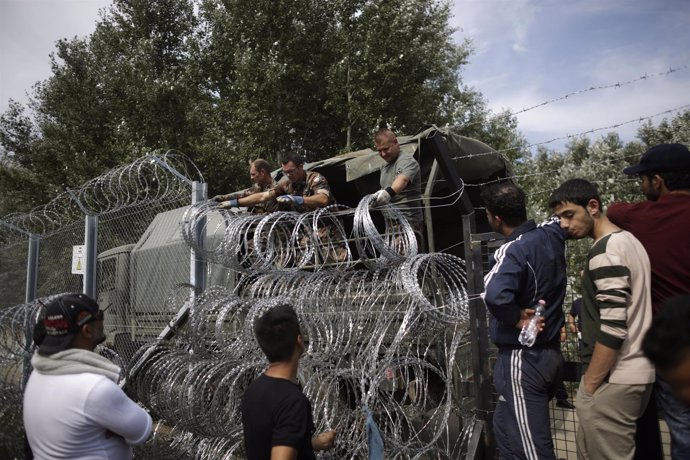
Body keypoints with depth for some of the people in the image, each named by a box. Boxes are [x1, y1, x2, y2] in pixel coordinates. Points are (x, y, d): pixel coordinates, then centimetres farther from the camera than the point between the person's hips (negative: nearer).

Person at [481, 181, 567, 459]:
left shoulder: (514, 251, -23)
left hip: (522, 360, -9)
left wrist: (517, 319, -24)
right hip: (550, 352, 9)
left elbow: (495, 295, -41)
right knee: (504, 426, 23)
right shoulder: (551, 235, 0)